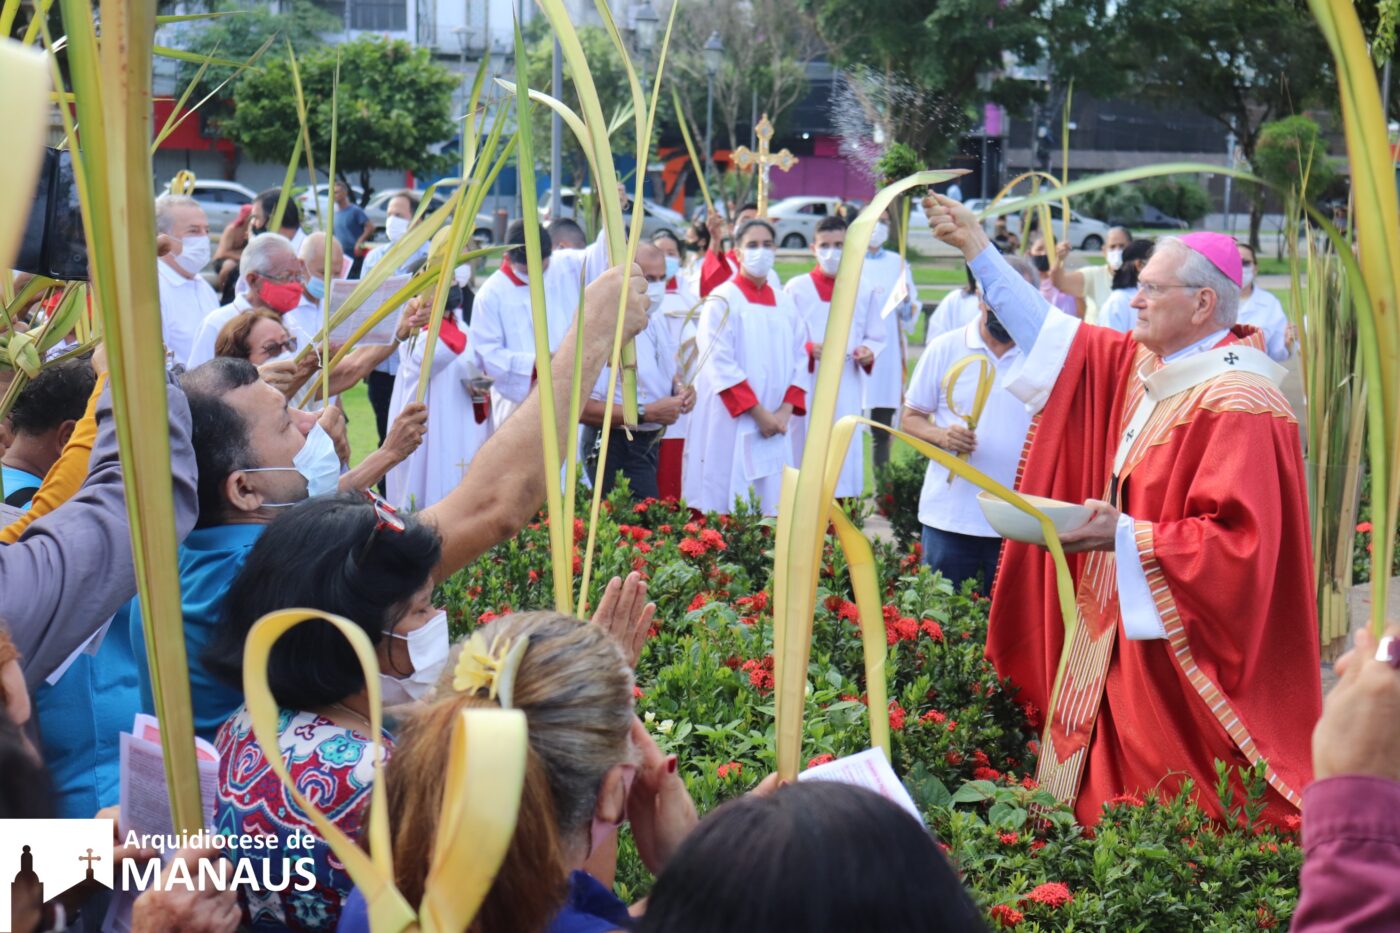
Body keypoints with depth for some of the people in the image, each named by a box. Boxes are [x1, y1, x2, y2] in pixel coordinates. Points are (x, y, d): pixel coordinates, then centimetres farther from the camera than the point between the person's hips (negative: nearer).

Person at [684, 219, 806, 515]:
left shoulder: (785, 304, 13)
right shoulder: (723, 300, -3)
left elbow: (799, 359, 10)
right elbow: (720, 364, -11)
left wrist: (786, 410, -5)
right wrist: (758, 412, -16)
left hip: (775, 423, 5)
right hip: (731, 424, -5)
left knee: (771, 508, 3)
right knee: (728, 513, -6)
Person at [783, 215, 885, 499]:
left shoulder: (864, 292, 9)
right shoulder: (796, 289, 2)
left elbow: (877, 338, 14)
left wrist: (868, 353, -9)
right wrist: (809, 349, -18)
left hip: (847, 391, 2)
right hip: (806, 389, -2)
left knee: (845, 463, -2)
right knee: (805, 462, -4)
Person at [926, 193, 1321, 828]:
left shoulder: (1238, 406, -20)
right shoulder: (1141, 365, 6)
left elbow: (1240, 542, -24)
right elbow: (1056, 334, 16)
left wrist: (1129, 536, -26)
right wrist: (979, 251, 16)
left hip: (1180, 644, -9)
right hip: (1120, 627, 9)